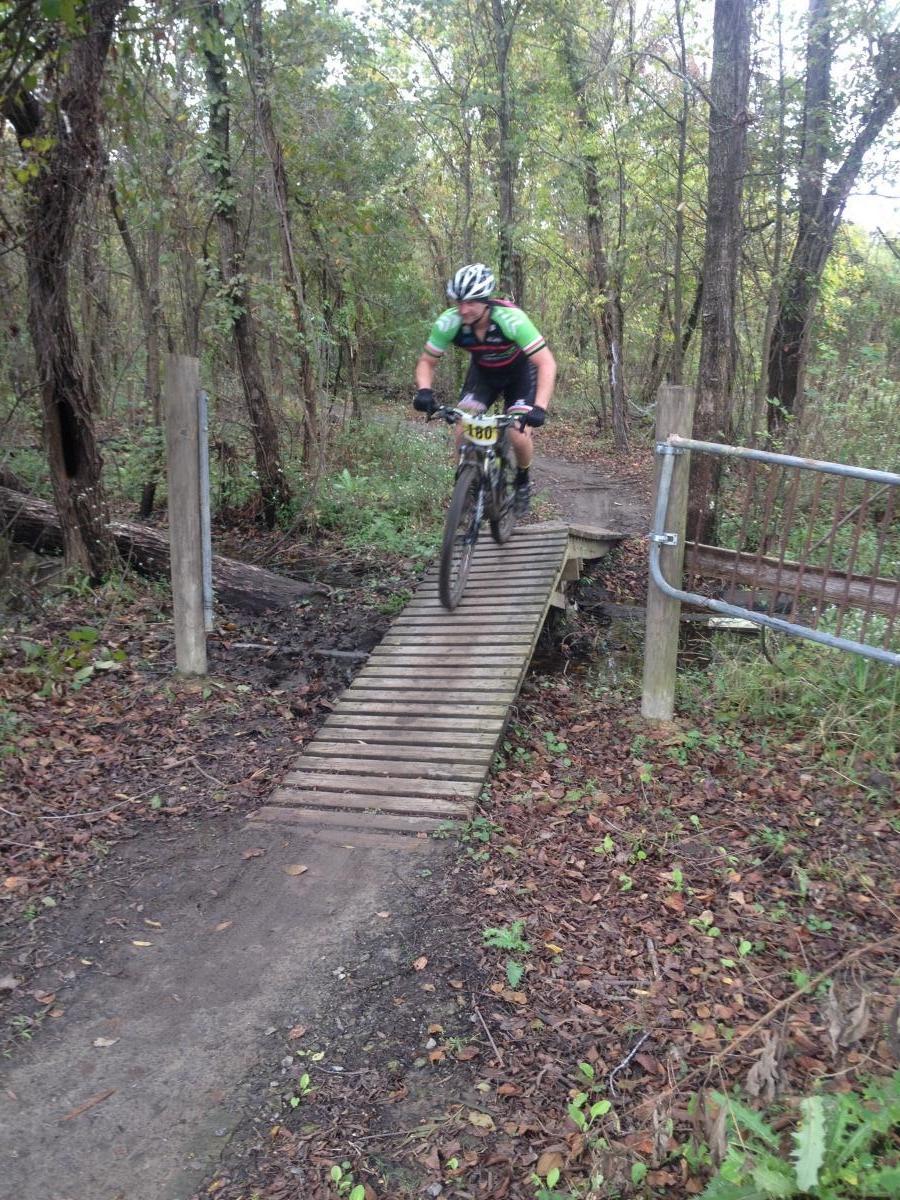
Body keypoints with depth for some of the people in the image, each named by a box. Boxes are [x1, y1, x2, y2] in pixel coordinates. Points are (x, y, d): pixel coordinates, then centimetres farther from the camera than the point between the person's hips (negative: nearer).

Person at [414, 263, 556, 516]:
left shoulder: (511, 319, -37)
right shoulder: (448, 323, -27)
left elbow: (547, 363, -38)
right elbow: (427, 362, -13)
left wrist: (539, 407, -50)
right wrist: (424, 390, -34)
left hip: (519, 373, -3)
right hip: (483, 372, 3)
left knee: (518, 435, -20)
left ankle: (522, 481, 12)